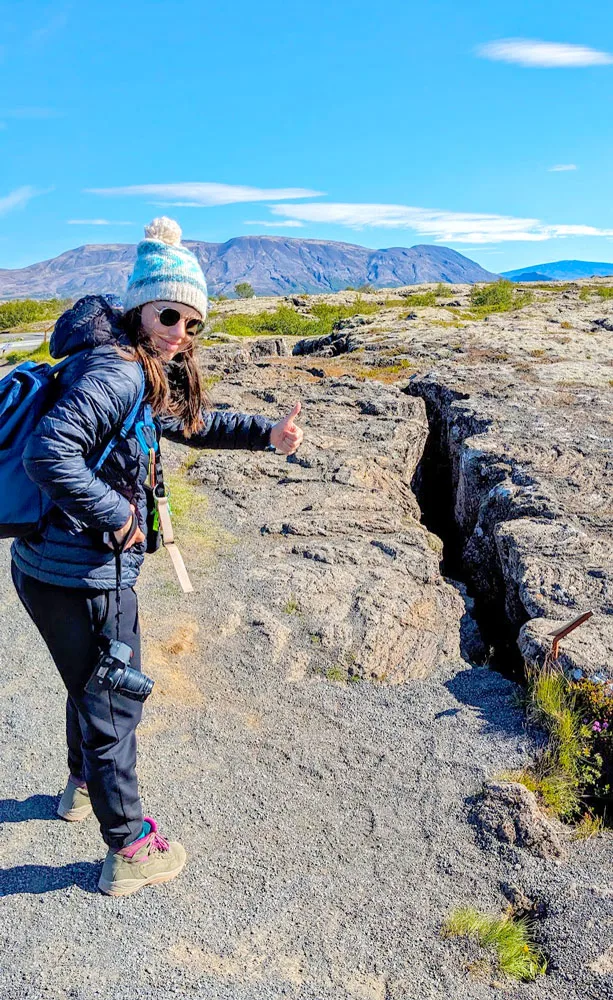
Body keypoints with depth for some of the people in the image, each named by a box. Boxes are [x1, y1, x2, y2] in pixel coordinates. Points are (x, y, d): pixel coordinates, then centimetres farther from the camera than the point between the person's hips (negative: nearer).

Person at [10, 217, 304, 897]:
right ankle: (129, 850, 31)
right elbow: (48, 454, -35)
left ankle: (83, 785, 57)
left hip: (49, 566, 10)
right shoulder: (115, 371, -23)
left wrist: (265, 433, 11)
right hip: (81, 578, -10)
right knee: (114, 705, 9)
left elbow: (191, 423, 23)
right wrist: (116, 516, -23)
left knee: (90, 684, 30)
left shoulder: (147, 374, 9)